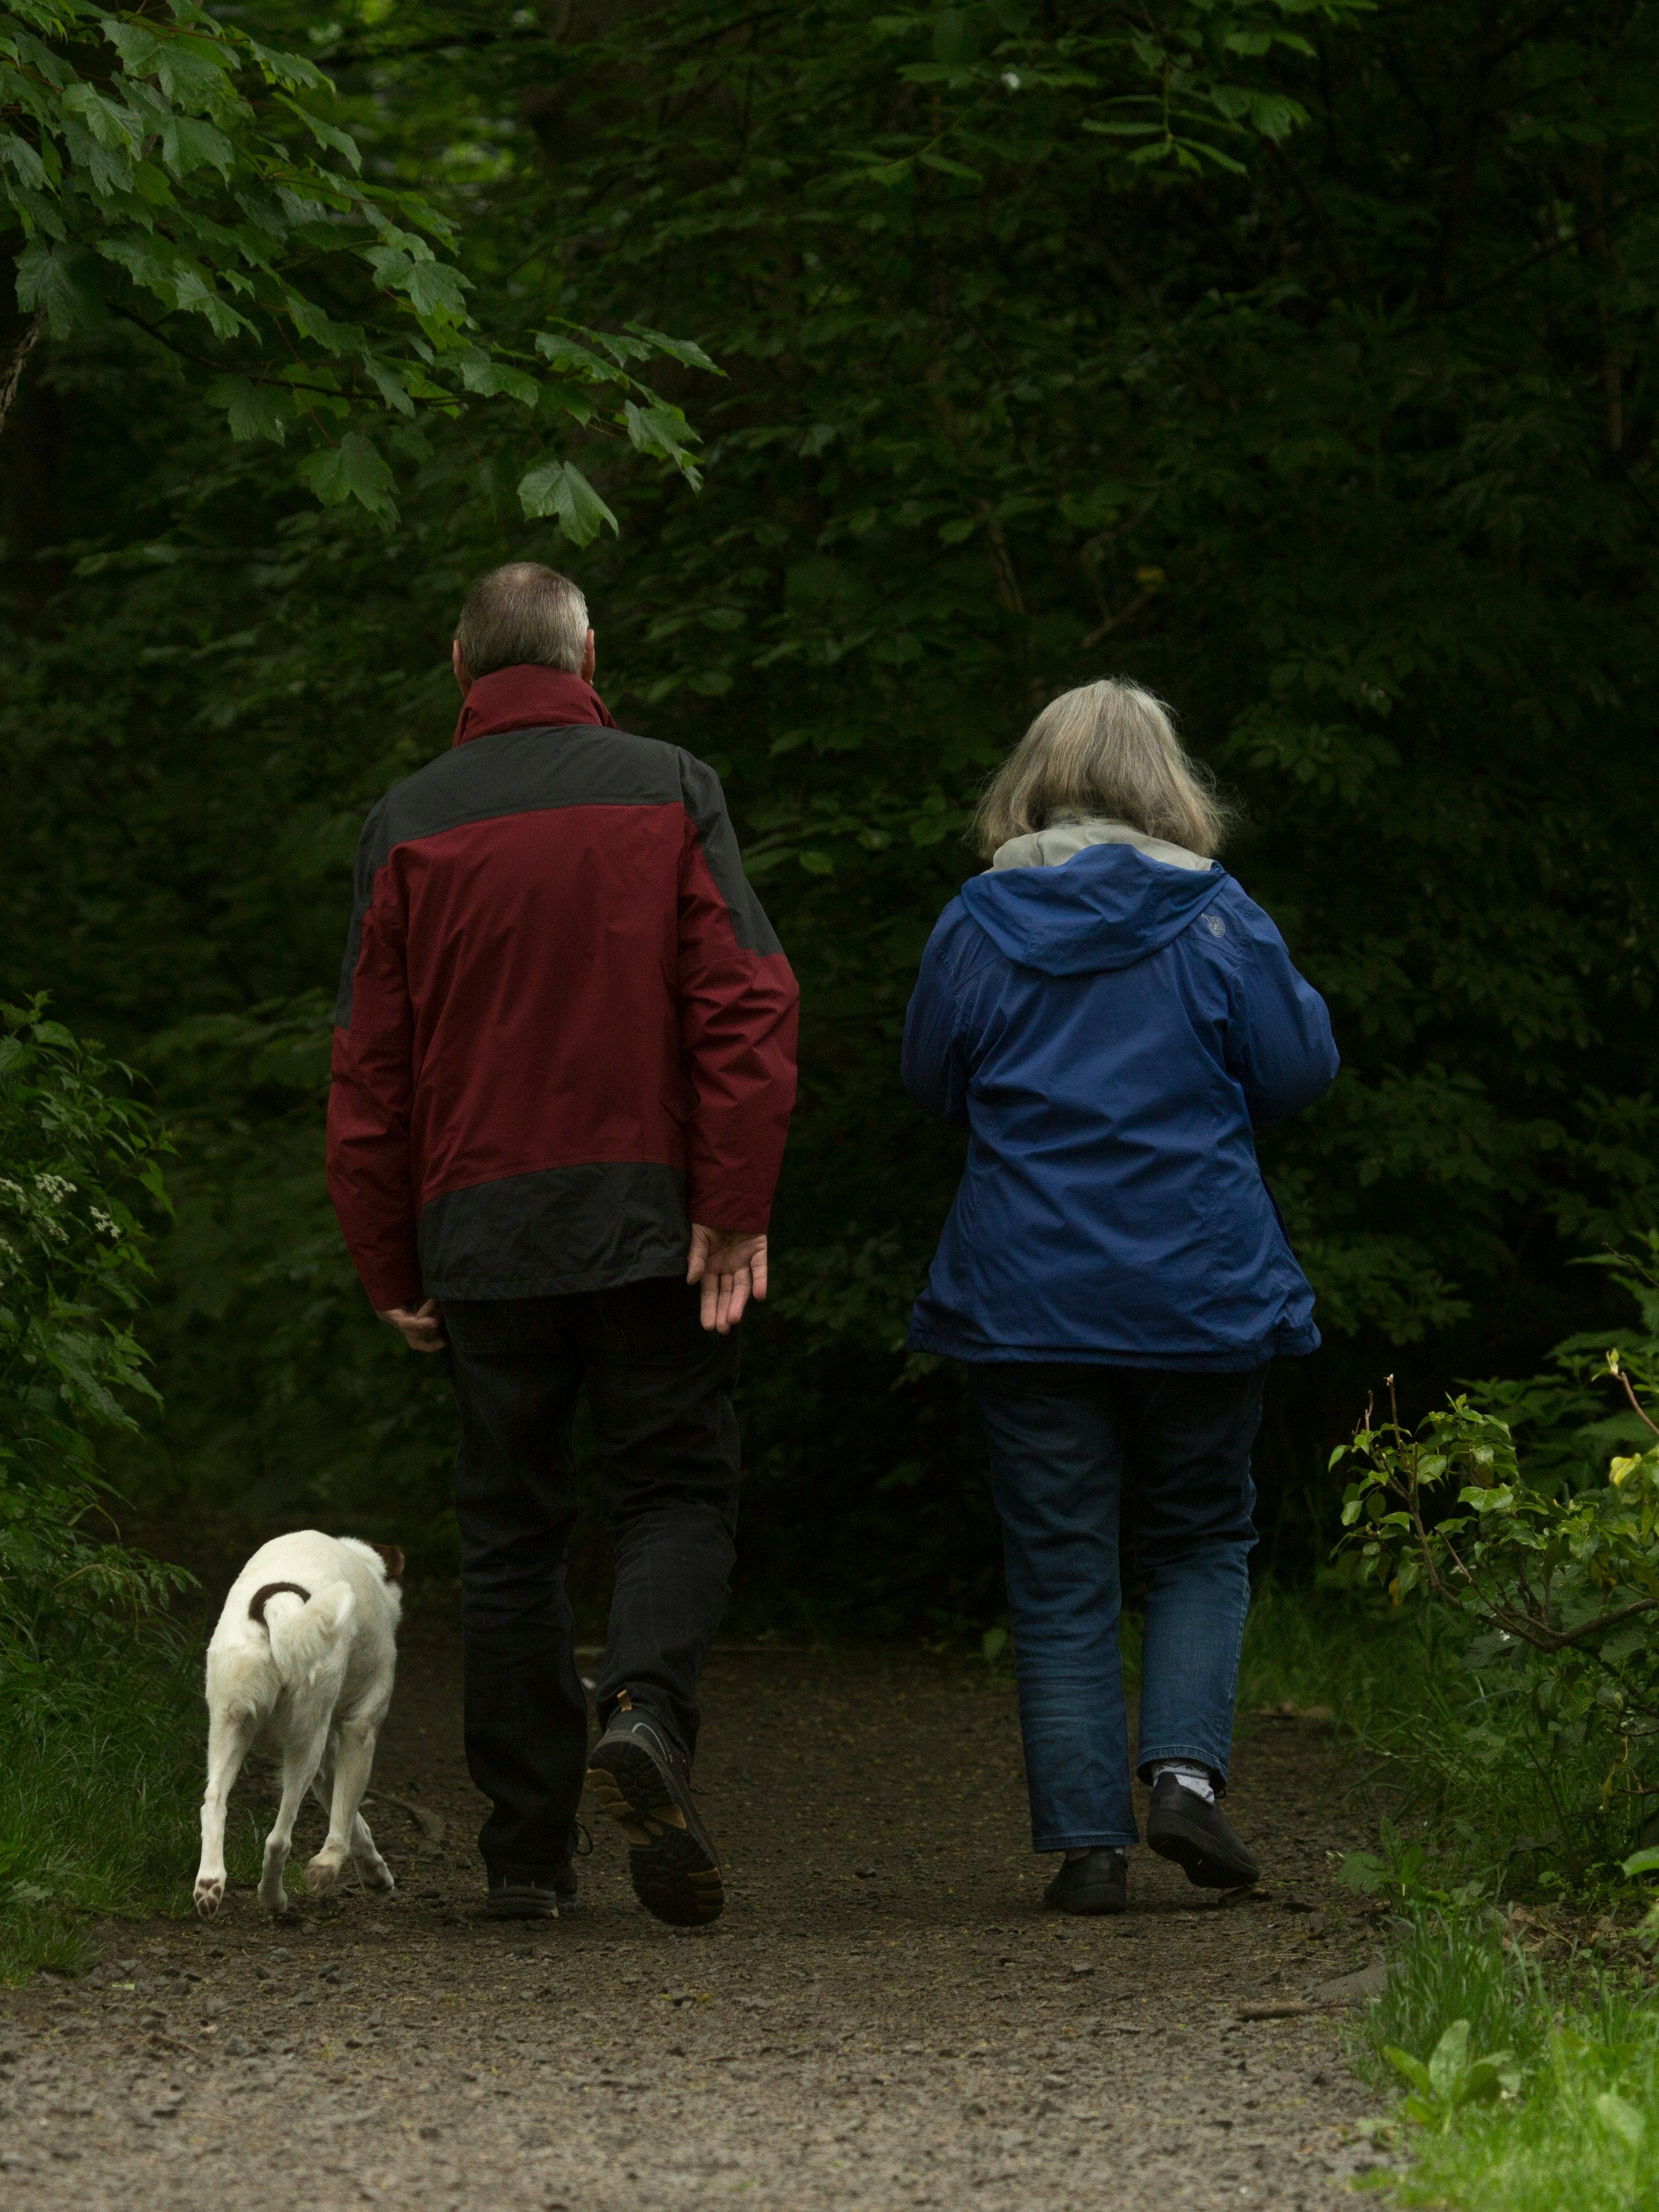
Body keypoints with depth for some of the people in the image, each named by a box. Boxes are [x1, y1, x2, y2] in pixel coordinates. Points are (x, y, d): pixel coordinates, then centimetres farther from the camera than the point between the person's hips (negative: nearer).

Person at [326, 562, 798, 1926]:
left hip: (481, 1231, 1)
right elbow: (746, 1008, -8)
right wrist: (737, 1211, -8)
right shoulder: (669, 793, 2)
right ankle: (649, 1708, -23)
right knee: (678, 1487, 6)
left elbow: (370, 1070, 4)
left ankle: (531, 1850, 6)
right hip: (650, 1217, -1)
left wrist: (391, 1268, 10)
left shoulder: (411, 826, 5)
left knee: (510, 1525, 8)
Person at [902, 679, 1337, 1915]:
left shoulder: (978, 925, -1)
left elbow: (932, 1081, 9)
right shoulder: (1216, 921, -5)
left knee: (1061, 1578, 5)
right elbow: (1299, 1073, 0)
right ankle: (1186, 1767, -5)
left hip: (1025, 1295, 1)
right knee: (1203, 1546, 15)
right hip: (1200, 1295, -1)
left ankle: (1087, 1842, 1)